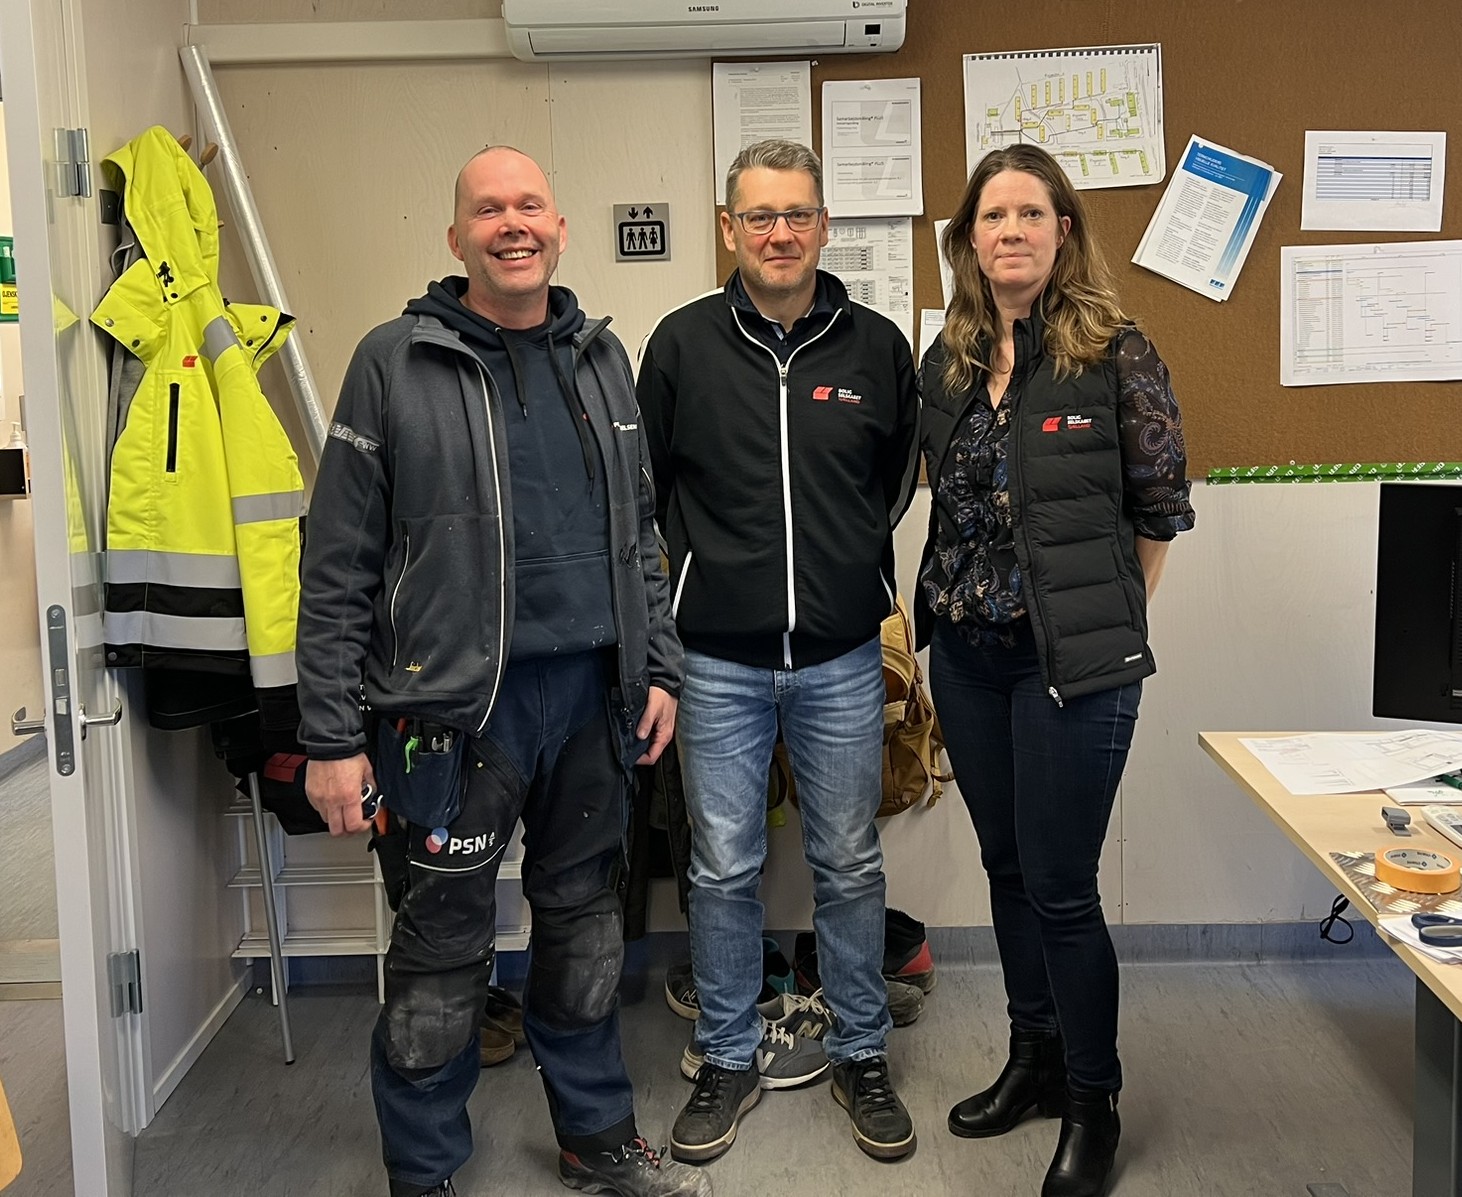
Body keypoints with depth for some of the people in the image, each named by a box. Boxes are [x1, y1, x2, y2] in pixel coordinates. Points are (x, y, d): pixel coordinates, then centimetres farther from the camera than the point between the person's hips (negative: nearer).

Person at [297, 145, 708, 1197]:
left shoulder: (601, 358, 11)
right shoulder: (396, 362, -5)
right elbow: (339, 566, -6)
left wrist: (658, 665, 11)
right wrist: (332, 736, -9)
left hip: (594, 694, 5)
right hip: (460, 703, -4)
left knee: (586, 922, 16)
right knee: (444, 945, 4)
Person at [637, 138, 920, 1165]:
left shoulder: (877, 346, 1)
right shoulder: (683, 344, -1)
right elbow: (647, 486, 8)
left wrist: (849, 568, 12)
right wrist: (716, 571, 8)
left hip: (842, 659, 1)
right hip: (719, 661, 0)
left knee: (851, 866, 11)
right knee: (724, 871, 8)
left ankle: (862, 1055, 29)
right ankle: (730, 1058, 26)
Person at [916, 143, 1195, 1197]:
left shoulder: (1116, 353, -8)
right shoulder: (947, 364, 7)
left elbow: (1161, 507, -3)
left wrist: (1106, 623, 2)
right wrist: (961, 602, 10)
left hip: (1072, 659, -5)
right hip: (968, 654, 6)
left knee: (1060, 888, 0)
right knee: (1008, 869, 16)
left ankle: (1092, 1104, 20)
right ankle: (1036, 1060, 34)